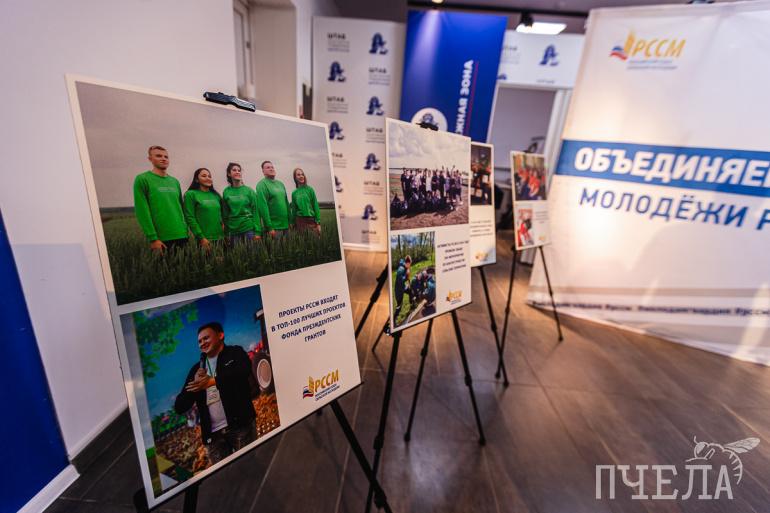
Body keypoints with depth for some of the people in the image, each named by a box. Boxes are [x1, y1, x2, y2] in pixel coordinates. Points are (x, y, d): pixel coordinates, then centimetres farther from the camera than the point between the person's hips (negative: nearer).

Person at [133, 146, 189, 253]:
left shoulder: (175, 181, 14)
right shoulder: (142, 179, -2)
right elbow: (142, 212, -8)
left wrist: (185, 230, 9)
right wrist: (152, 238, -15)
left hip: (181, 235, 5)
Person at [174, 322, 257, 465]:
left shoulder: (235, 353, 4)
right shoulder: (197, 369, 14)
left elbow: (244, 370, -19)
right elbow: (179, 407, 10)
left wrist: (212, 381, -24)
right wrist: (196, 383, -7)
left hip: (240, 425, -3)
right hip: (213, 435, 4)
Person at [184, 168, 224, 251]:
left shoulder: (216, 195, 12)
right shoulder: (191, 194, -1)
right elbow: (190, 218, -8)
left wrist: (224, 234, 6)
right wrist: (201, 238, -14)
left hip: (220, 238, 4)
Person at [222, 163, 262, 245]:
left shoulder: (249, 191, 0)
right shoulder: (226, 192, 4)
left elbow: (255, 211, -3)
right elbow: (225, 213, 8)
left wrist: (257, 231, -9)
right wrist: (226, 233, 5)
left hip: (249, 229, -1)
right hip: (233, 230, 1)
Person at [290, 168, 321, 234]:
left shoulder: (310, 189, 2)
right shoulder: (294, 193, 8)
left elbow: (316, 206, 0)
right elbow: (293, 209, 12)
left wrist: (318, 222, -6)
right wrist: (293, 224, 9)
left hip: (311, 219, -2)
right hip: (300, 221, 2)